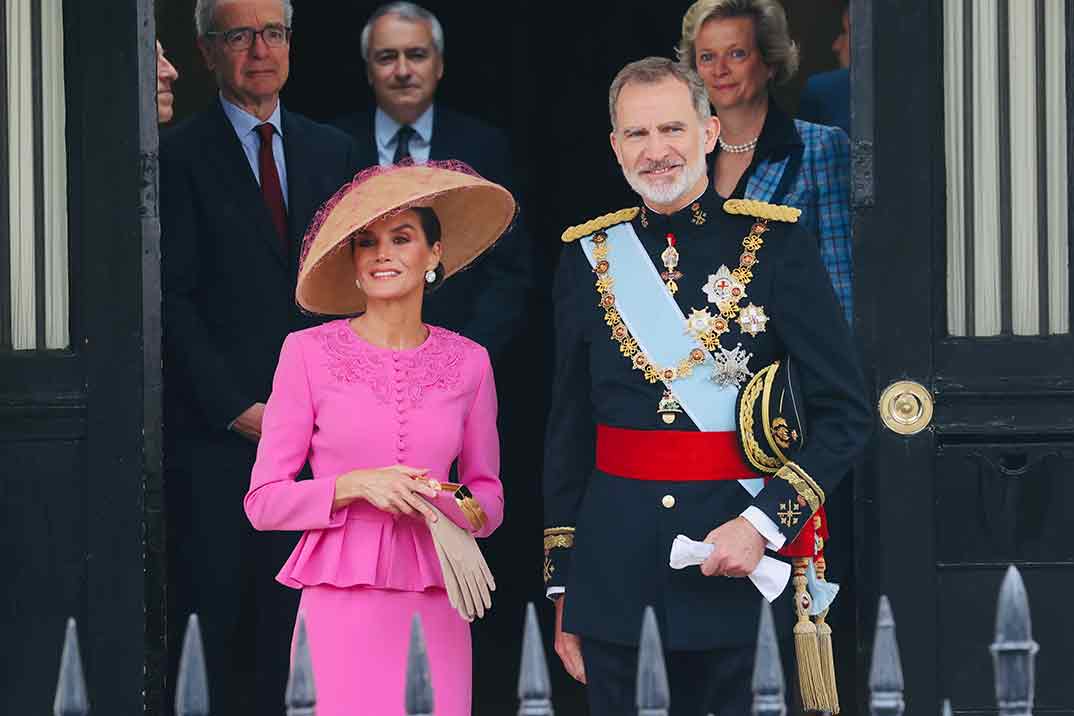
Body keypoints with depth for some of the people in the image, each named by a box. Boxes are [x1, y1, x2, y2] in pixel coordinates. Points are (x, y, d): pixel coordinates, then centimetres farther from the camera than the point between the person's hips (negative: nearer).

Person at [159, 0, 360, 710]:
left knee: (291, 613, 3)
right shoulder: (180, 156, -2)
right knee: (211, 611, -1)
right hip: (214, 436, -4)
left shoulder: (332, 151, 14)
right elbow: (173, 298, -7)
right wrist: (237, 409, -12)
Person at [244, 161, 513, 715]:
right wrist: (356, 485, -14)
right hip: (341, 604, -2)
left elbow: (490, 502, 14)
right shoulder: (309, 353, 0)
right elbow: (263, 501, 0)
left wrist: (439, 501, -7)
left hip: (432, 610, 2)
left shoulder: (468, 362, 7)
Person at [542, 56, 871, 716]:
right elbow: (568, 429, 11)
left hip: (730, 557, -2)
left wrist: (763, 523, -15)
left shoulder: (777, 244, -3)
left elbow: (846, 413, -3)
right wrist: (562, 588, 9)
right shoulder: (588, 254, 7)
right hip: (611, 558, 2)